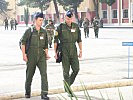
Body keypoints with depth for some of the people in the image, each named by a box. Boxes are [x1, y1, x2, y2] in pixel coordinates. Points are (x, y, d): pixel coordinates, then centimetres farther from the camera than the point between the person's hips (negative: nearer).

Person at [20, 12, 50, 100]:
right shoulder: (29, 31, -3)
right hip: (31, 56, -2)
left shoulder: (44, 32, 8)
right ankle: (27, 92, 32)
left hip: (41, 56, 2)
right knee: (29, 75, 10)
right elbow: (23, 42, -3)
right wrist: (24, 54, -10)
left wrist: (47, 54, 6)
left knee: (44, 73, -12)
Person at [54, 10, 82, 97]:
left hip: (73, 50, 3)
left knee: (76, 69, -3)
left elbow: (79, 40, 13)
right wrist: (55, 52, -5)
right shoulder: (60, 27, -3)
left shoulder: (76, 27, 7)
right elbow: (56, 40, -1)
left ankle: (67, 85, 21)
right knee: (66, 71, -2)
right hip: (64, 51, -3)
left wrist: (81, 50, 7)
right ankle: (69, 91, 5)